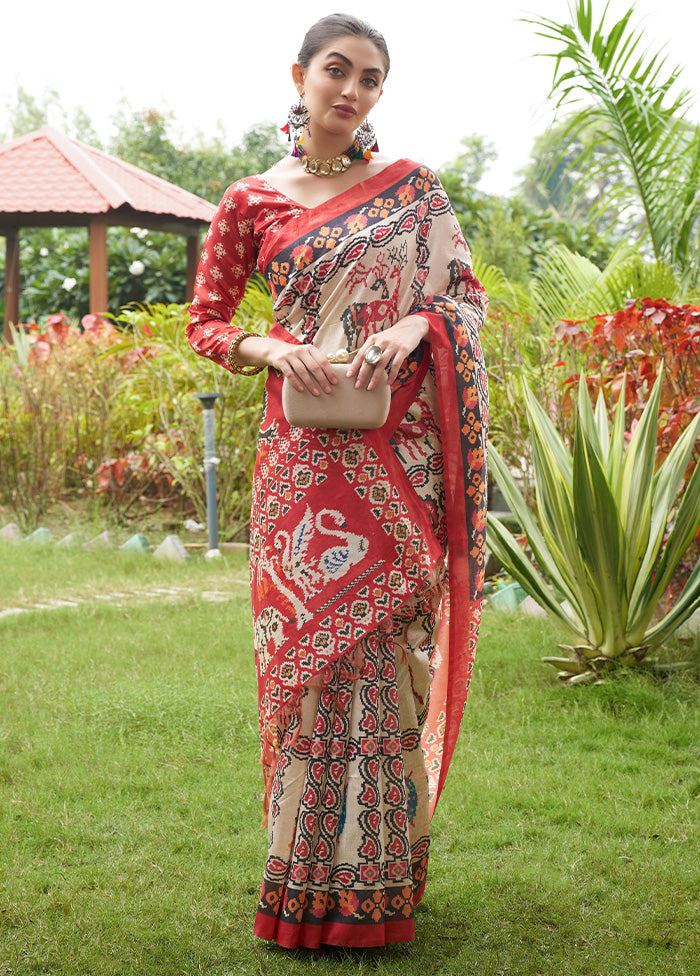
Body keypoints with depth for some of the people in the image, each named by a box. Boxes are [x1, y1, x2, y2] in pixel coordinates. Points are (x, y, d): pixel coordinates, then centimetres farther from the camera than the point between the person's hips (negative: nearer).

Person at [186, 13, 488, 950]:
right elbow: (205, 321, 9)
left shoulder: (412, 187, 9)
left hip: (399, 455, 1)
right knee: (309, 646, -1)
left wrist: (413, 327, -11)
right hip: (304, 458, 0)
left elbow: (469, 294, 10)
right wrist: (269, 348, -11)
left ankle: (378, 880, 12)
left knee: (386, 647, 1)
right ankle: (309, 879, 11)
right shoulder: (252, 202, 7)